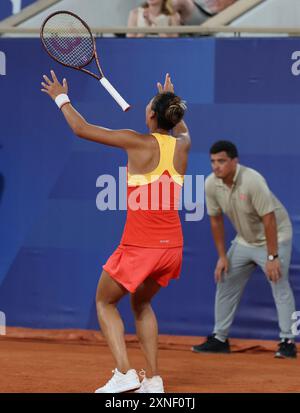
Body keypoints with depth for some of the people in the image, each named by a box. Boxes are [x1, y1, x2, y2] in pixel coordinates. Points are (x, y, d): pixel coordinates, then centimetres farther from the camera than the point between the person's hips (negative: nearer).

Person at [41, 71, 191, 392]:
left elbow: (81, 129, -2)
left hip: (139, 246, -5)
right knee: (141, 304, 27)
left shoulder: (138, 143, -11)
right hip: (171, 246, 5)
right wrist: (171, 102, 43)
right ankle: (153, 380, 18)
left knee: (104, 302, 16)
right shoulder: (182, 146, 2)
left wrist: (62, 98, 12)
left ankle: (124, 373, -3)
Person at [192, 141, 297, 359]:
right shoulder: (211, 184, -13)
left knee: (280, 285, -15)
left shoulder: (252, 181, -31)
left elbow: (269, 219, -29)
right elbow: (216, 219, 0)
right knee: (225, 282, 7)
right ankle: (220, 338, 18)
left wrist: (272, 257, -29)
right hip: (244, 240, 7)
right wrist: (222, 256, 1)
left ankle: (288, 341, -11)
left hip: (275, 236, -7)